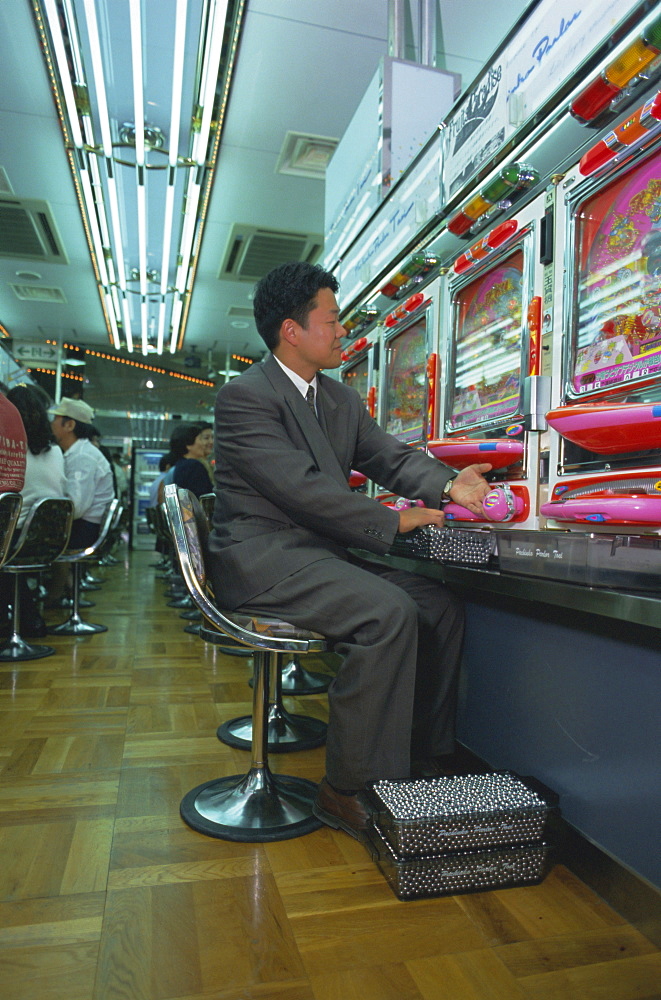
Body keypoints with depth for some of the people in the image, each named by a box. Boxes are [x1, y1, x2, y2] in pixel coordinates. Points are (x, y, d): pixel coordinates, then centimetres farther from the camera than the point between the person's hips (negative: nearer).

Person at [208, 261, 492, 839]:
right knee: (389, 613, -28)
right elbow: (301, 487, -20)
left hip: (323, 552, 8)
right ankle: (348, 789, -13)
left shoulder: (342, 400, 16)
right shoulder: (244, 396, -11)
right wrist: (394, 522, -16)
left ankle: (428, 759, 11)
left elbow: (391, 457, 11)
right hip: (264, 558, -8)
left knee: (442, 608, -3)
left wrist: (447, 484, -10)